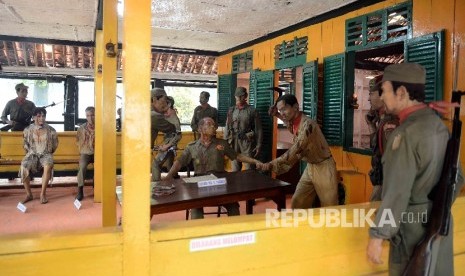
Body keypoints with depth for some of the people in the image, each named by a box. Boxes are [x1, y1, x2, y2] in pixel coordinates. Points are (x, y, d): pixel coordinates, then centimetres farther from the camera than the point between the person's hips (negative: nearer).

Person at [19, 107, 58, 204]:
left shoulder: (51, 130, -1)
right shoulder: (28, 130, 2)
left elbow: (55, 145, 9)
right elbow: (26, 145, 14)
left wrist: (48, 153, 5)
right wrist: (30, 153, 6)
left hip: (46, 154, -1)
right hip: (32, 154, 1)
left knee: (48, 166, -36)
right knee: (24, 167, -31)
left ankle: (43, 194, -26)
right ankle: (29, 194, -14)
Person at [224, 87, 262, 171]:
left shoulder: (252, 111, -2)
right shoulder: (231, 110, 8)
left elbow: (258, 129, -2)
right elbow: (227, 127, 10)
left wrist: (258, 145, -6)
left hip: (247, 142, -3)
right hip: (234, 141, 3)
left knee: (249, 169, 0)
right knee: (235, 169, 12)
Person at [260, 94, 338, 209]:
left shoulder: (307, 124, -27)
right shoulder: (293, 123, -1)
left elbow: (294, 153, -33)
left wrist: (272, 164, -34)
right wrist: (278, 115, 11)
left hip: (324, 168, -8)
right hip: (310, 167, 8)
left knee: (329, 208, 2)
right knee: (297, 203, 7)